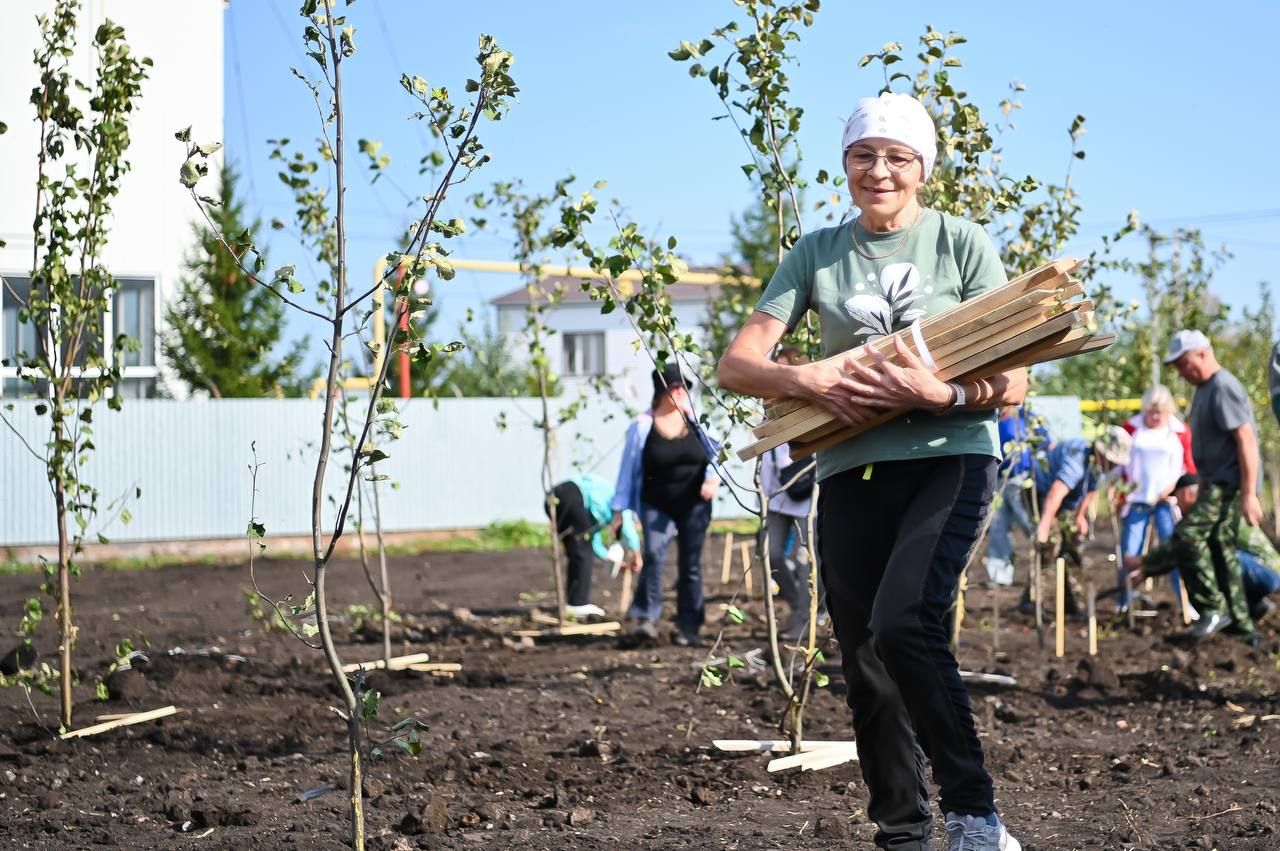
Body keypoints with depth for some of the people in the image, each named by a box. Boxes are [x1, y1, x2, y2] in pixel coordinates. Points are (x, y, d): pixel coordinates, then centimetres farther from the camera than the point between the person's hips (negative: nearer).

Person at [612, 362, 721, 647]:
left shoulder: (696, 420, 3)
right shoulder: (643, 426, -1)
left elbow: (716, 452, 4)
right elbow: (629, 468, 4)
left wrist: (713, 477, -18)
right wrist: (620, 507, 4)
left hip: (694, 505, 2)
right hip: (657, 507, -2)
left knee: (690, 564, 4)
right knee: (653, 556, -21)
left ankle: (689, 627, 10)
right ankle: (645, 619, -17)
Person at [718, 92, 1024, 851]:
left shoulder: (963, 242, 0)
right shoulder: (817, 253, 8)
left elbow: (1013, 383, -3)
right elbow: (737, 364, 2)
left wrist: (944, 394, -23)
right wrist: (809, 381, -18)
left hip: (951, 457, -4)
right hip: (852, 469, 4)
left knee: (903, 624, -25)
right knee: (865, 664, 4)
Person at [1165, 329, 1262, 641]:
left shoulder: (1223, 388, -15)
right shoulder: (1204, 389, 16)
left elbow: (1247, 440, -21)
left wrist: (1249, 495, -24)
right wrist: (1203, 485, 27)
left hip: (1230, 484, -10)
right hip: (1217, 484, 10)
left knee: (1188, 535, -18)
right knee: (1222, 549, 10)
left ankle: (1214, 607, -11)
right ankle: (1241, 626, 15)